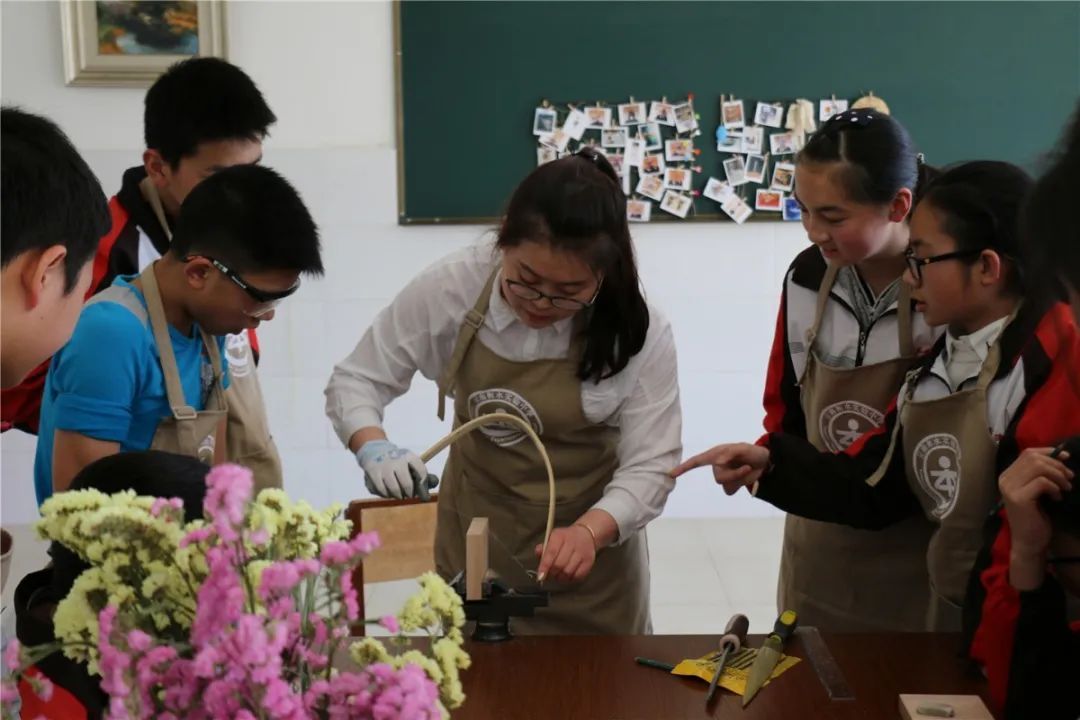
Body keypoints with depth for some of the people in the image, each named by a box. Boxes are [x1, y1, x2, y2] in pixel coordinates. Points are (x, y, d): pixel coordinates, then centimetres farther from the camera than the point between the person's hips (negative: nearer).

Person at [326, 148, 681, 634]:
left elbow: (650, 466, -17)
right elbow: (354, 380, -8)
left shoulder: (640, 334, -19)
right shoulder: (450, 288, -17)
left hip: (590, 560, -1)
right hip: (473, 548, 1)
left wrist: (589, 530, -36)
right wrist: (373, 447, -29)